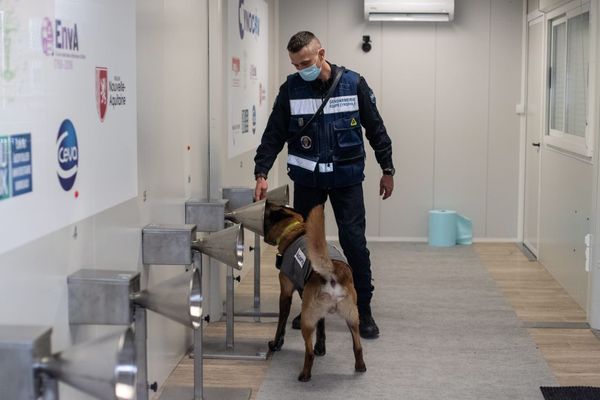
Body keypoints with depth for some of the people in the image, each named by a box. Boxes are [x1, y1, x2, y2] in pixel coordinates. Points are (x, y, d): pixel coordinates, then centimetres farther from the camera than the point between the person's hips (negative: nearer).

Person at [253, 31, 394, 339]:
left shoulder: (353, 83, -6)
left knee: (354, 243, -4)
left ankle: (363, 311, 7)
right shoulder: (291, 88, -4)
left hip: (346, 178, -2)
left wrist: (387, 170, 4)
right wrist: (261, 173, -14)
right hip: (307, 179, 2)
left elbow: (375, 128, 1)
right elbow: (274, 134, -3)